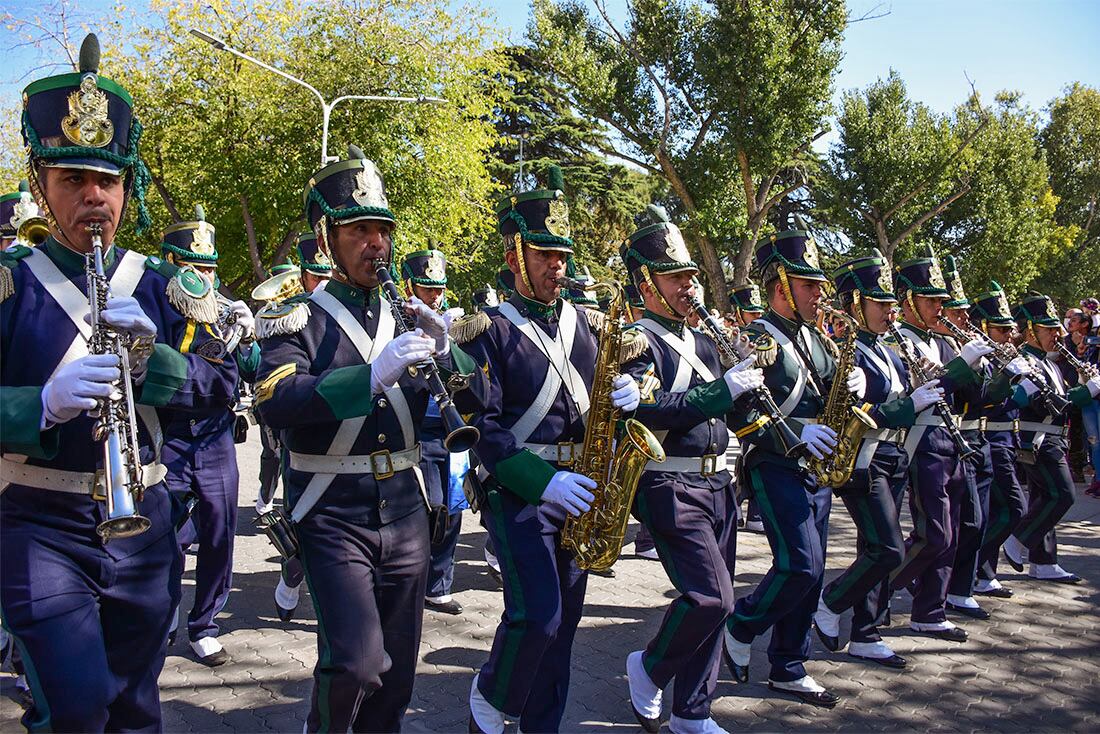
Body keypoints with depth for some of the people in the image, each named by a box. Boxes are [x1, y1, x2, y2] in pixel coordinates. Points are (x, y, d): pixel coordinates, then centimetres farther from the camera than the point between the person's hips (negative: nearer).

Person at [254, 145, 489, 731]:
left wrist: (443, 349, -14)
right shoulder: (300, 317, -3)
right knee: (356, 662, -14)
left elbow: (474, 400, 5)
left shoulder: (406, 317, 10)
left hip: (405, 511, 5)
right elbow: (275, 401, -22)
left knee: (397, 669, 11)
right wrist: (372, 377, -32)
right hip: (333, 513, -4)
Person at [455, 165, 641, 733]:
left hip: (578, 488, 6)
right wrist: (544, 481, -24)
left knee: (563, 619, 10)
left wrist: (623, 396, -8)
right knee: (537, 614, -13)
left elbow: (601, 399, 17)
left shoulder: (586, 325, 12)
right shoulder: (487, 331, -5)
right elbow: (483, 427, -13)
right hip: (518, 489, -5)